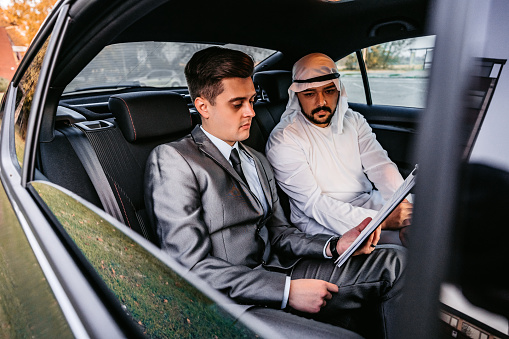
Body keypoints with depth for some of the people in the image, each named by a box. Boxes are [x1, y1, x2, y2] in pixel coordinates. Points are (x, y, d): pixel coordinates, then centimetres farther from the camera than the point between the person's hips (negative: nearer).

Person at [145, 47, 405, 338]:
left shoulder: (258, 161, 18)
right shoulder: (171, 160, -10)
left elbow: (279, 233, 15)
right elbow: (191, 266, -16)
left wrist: (335, 246, -3)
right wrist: (286, 291, -20)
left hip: (277, 270, 8)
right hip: (235, 300, -7)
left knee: (392, 262, -4)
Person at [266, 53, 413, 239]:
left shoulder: (354, 121, 10)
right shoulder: (282, 140, -12)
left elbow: (380, 165, 0)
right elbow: (313, 203, -19)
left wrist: (402, 201, -23)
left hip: (369, 202, 7)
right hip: (321, 222, -7)